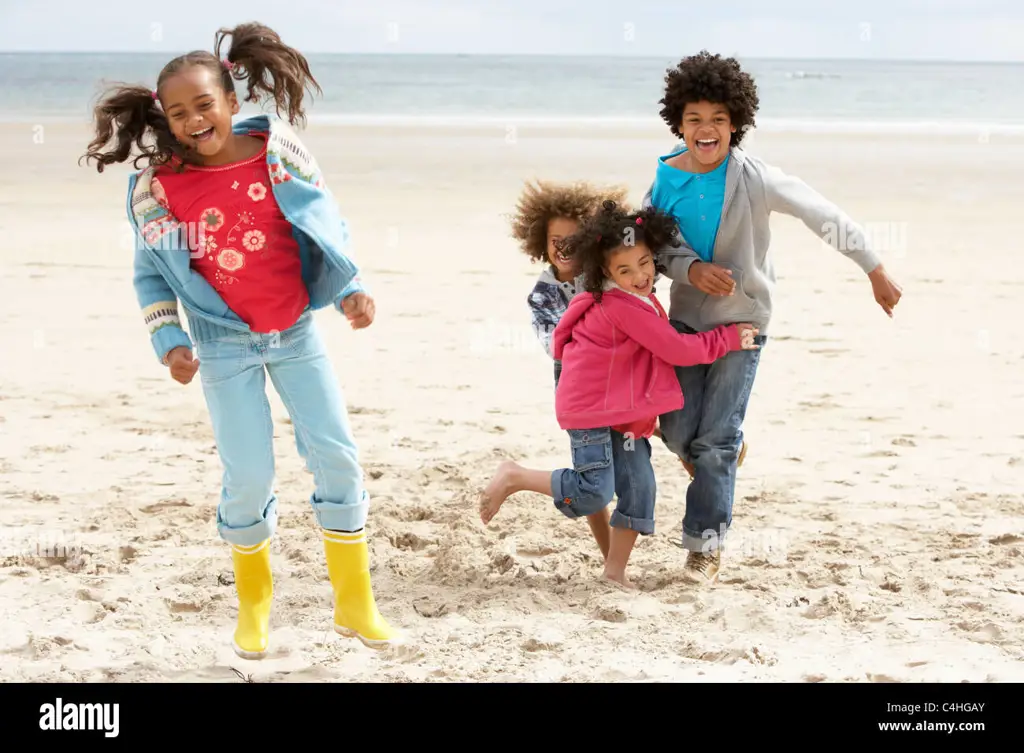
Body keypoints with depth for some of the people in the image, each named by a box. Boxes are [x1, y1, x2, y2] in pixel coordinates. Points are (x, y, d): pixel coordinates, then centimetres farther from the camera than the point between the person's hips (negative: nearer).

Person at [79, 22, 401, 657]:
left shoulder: (279, 151, -8)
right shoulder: (159, 186, -10)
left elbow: (329, 226, 4)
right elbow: (150, 273, 1)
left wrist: (352, 289, -7)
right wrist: (169, 339, -9)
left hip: (297, 332, 2)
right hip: (226, 347, -2)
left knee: (338, 456, -1)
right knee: (249, 476, -2)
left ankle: (356, 605, 12)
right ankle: (254, 605, 23)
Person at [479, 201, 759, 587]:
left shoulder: (640, 300, 7)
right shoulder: (622, 306, -22)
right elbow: (679, 350, -19)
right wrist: (731, 337, -10)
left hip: (624, 411, 10)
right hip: (591, 409, -10)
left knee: (640, 486, 5)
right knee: (594, 492, -14)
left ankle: (615, 571, 14)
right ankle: (514, 477, 3)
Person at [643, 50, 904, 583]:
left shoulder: (755, 179, -18)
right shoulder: (664, 178, -6)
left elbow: (825, 218, -14)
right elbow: (655, 243, 0)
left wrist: (875, 272, -11)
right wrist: (691, 269, -21)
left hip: (742, 319, -3)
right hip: (687, 316, 3)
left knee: (716, 439, -4)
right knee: (677, 430, -1)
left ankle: (705, 540, 10)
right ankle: (718, 455, 34)